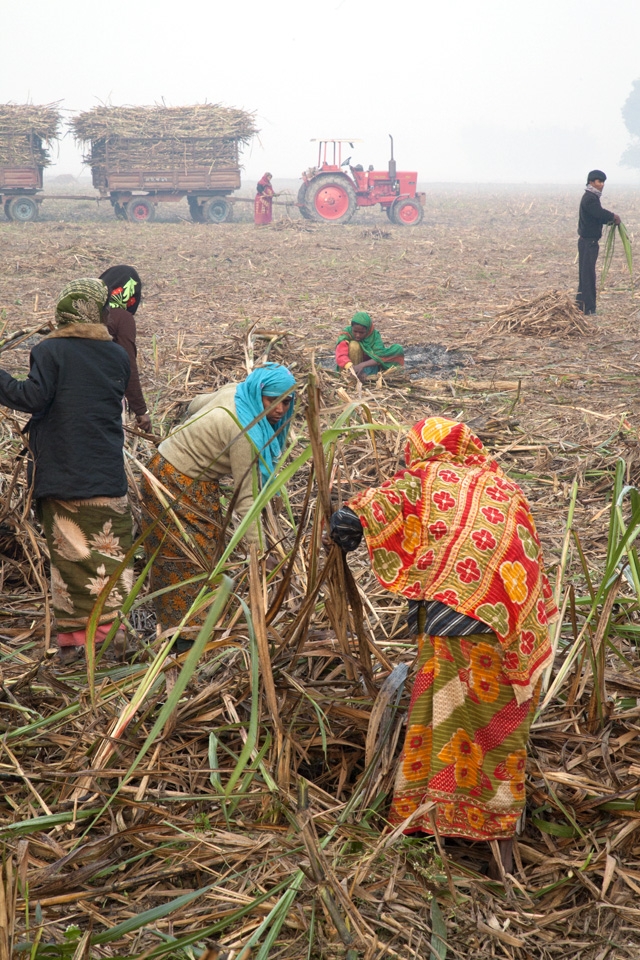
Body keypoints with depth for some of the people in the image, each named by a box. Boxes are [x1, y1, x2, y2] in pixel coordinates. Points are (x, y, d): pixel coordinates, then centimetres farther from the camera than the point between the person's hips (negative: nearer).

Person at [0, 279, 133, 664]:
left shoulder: (49, 351, -9)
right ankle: (109, 630, 6)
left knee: (68, 554, 7)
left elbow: (33, 398, -17)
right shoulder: (118, 355, 3)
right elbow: (117, 403, 10)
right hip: (106, 474, 2)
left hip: (60, 475, -2)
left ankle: (73, 639, 10)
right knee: (110, 553, 9)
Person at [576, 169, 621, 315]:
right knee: (587, 274, -8)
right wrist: (614, 217, -6)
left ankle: (582, 306, 17)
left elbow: (599, 216, 18)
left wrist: (611, 218, -1)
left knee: (588, 275, 12)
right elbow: (601, 214, -24)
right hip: (588, 241, -10)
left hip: (590, 241, 10)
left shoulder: (592, 197, 17)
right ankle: (586, 308, -7)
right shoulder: (589, 198, -16)